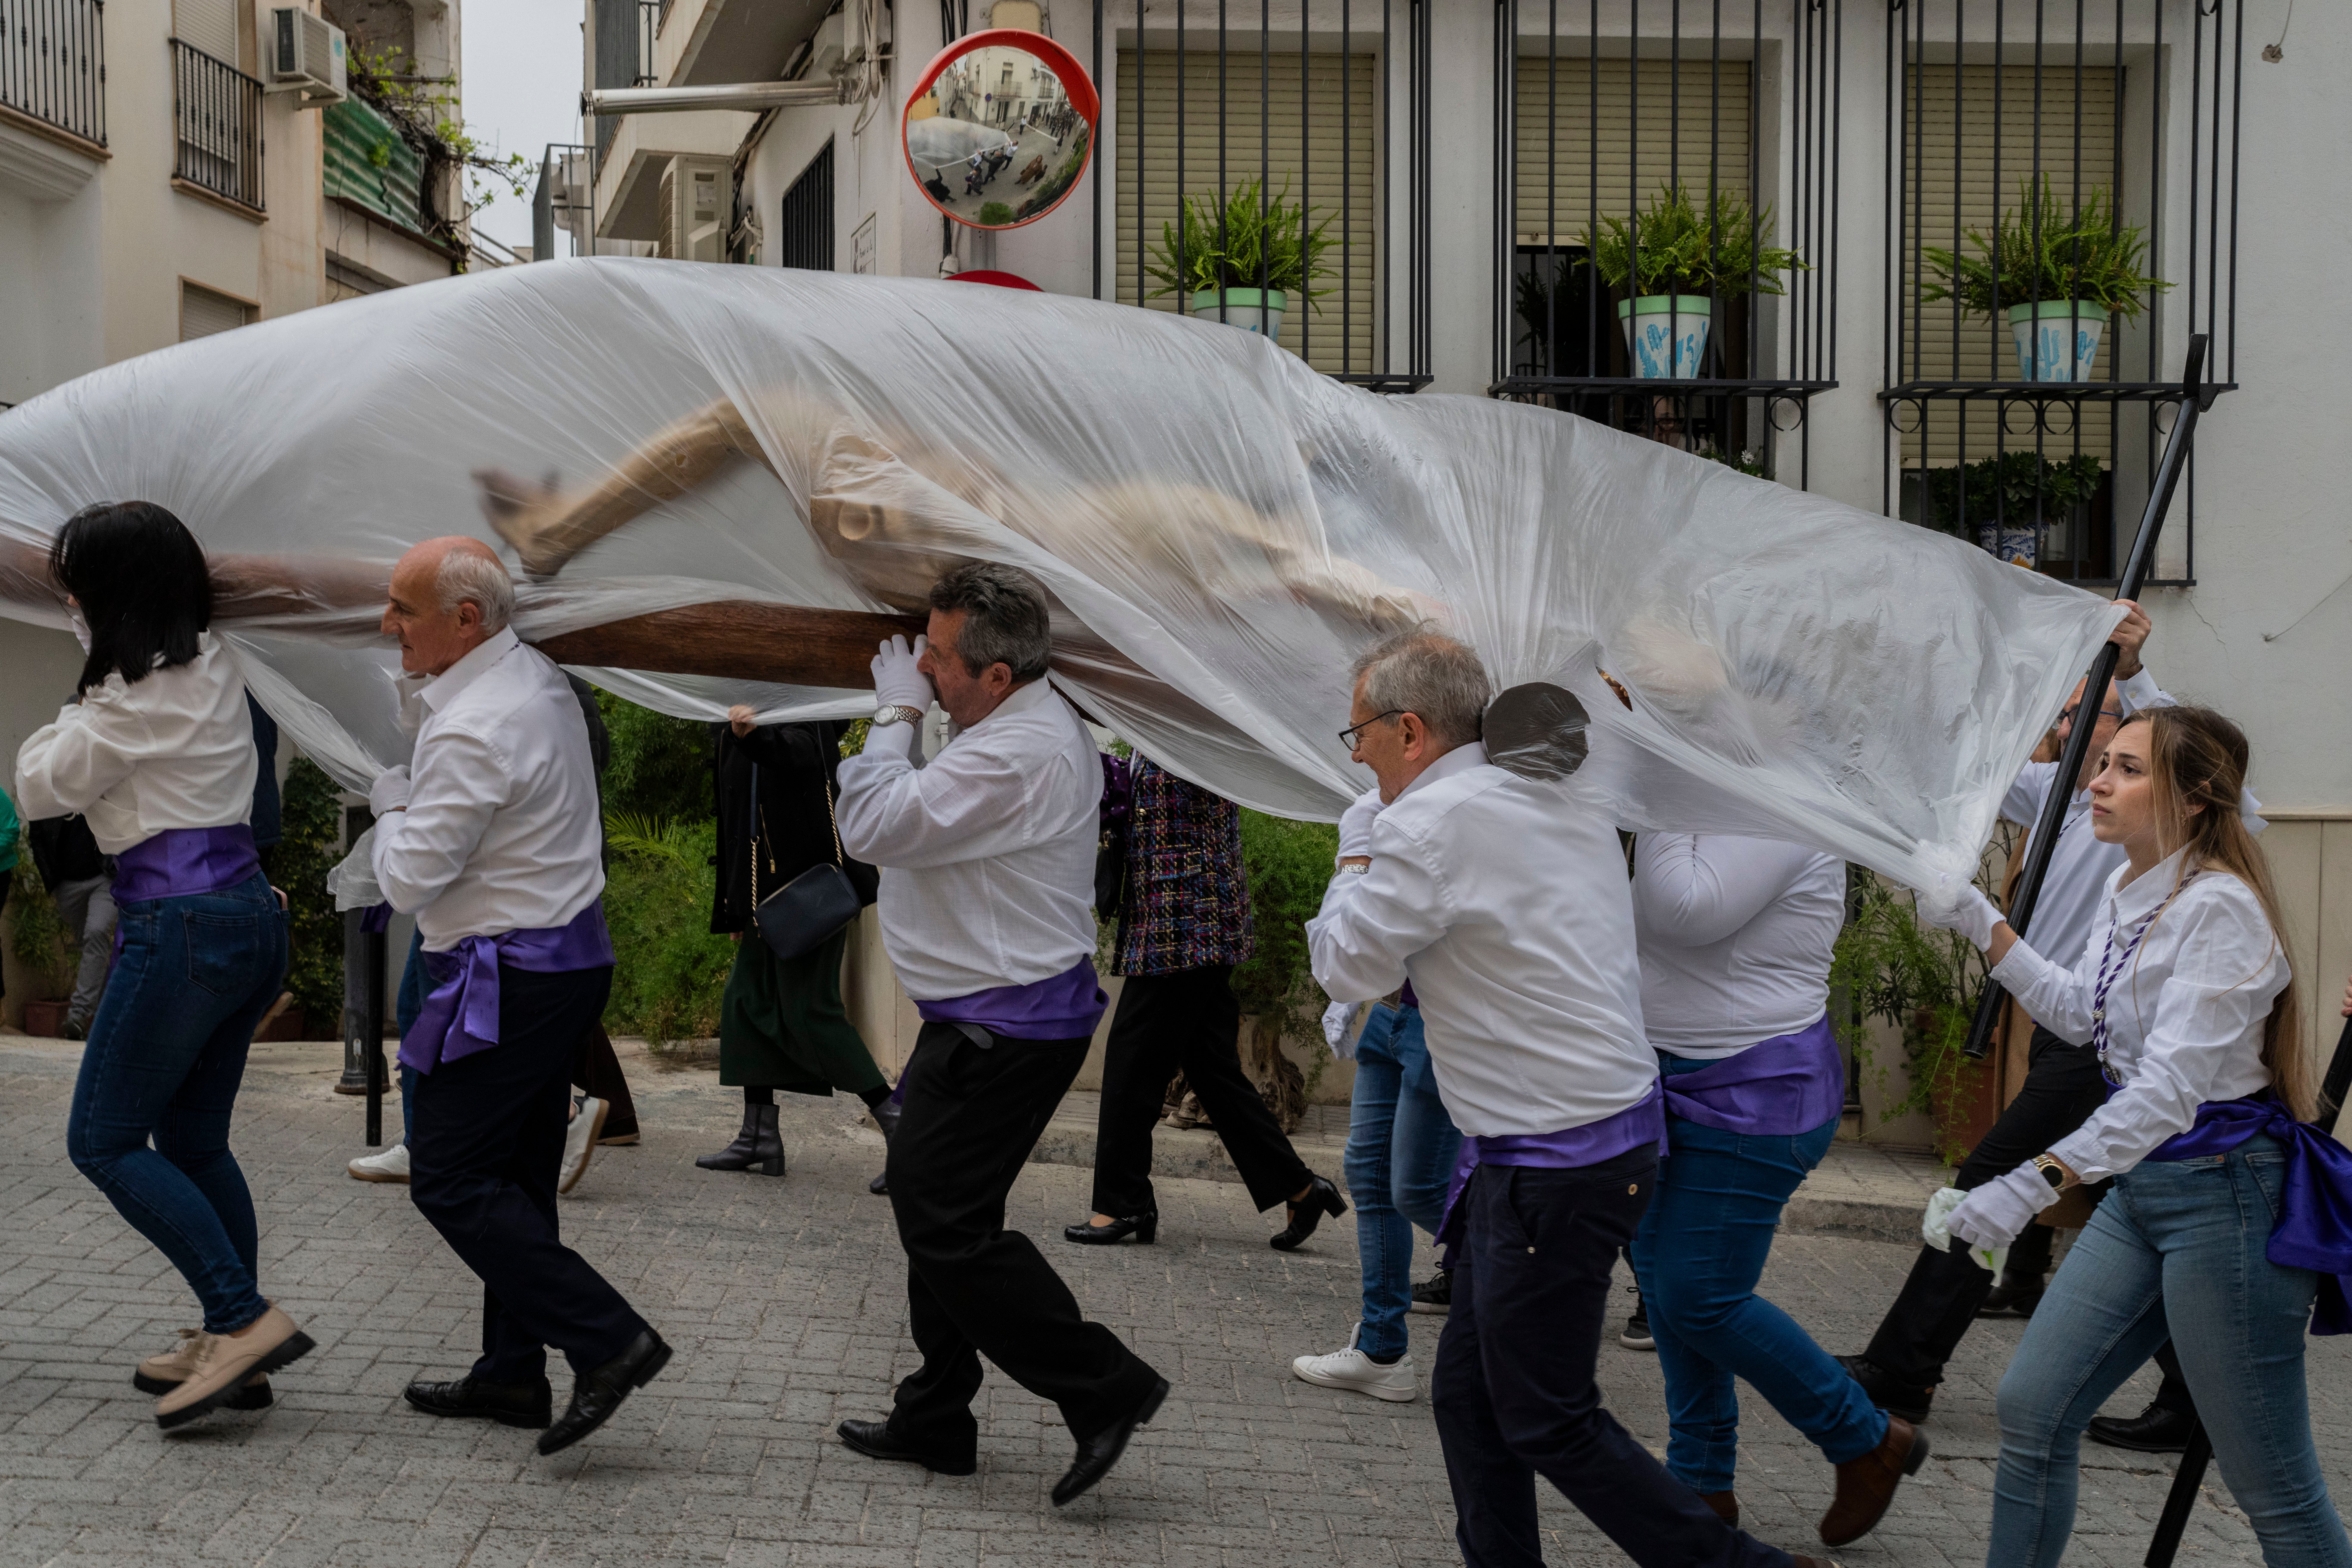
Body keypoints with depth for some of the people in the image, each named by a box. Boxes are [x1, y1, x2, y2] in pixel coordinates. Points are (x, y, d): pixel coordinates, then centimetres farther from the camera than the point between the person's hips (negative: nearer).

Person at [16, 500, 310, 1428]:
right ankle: (232, 1349, 16)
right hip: (250, 910, 9)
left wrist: (66, 724, 12)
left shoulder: (134, 700, -15)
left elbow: (38, 790, -3)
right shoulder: (215, 670, 11)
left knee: (104, 1141, -1)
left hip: (181, 926, -9)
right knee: (194, 1141, 15)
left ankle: (245, 1319, -9)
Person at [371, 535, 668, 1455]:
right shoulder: (539, 679, 9)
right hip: (571, 957, 10)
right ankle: (512, 1375, 22)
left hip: (509, 980, -10)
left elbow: (410, 879, -20)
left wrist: (391, 802, -1)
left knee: (449, 1179, -5)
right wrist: (415, 690, 9)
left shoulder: (474, 731, -22)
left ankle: (608, 1342, -9)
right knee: (515, 1176, 15)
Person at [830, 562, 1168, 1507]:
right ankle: (934, 1423, 27)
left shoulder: (1017, 756, -25)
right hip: (998, 1014, 11)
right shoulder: (1030, 729, 10)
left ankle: (1104, 1389, -1)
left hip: (1002, 1031, -11)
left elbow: (873, 827, -24)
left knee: (948, 1225, -7)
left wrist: (898, 713, -12)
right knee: (935, 1209, 17)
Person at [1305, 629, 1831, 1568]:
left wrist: (1358, 848, 6)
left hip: (1552, 1165, -10)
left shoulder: (1433, 822, -17)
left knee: (1550, 1423, 1)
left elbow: (1348, 968, -7)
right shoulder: (1556, 801, 11)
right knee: (1468, 1395, 15)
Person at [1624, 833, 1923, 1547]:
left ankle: (1869, 1441, 11)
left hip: (1756, 1094, -10)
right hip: (1676, 1083, 10)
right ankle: (1703, 1480, 24)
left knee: (1698, 1296, -7)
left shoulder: (1774, 822, -18)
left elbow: (1688, 913, -30)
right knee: (1663, 1280, 12)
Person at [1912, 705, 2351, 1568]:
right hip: (2138, 1184, 9)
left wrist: (2037, 1182, -36)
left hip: (2223, 1189, -9)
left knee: (2273, 1484, -1)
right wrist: (1980, 923, 13)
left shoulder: (2220, 908, -21)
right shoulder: (2127, 890, 7)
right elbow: (2080, 1015, 21)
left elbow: (2172, 1087, -28)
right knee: (2033, 1407, 8)